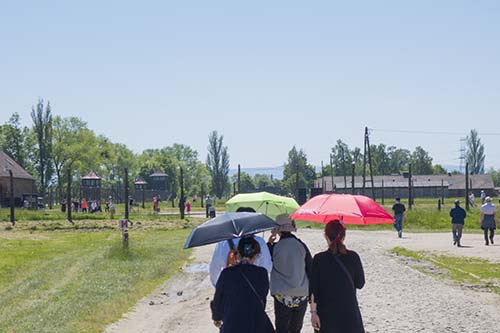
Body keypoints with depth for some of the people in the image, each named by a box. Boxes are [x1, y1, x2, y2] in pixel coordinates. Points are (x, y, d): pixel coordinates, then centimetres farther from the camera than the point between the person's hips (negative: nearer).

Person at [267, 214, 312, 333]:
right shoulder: (301, 245, -1)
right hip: (302, 294, 2)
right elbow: (310, 270, 4)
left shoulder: (274, 247, -8)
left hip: (282, 296, -2)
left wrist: (268, 243, 12)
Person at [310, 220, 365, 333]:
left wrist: (313, 312, -4)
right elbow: (360, 284, 4)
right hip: (349, 311, 0)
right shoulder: (353, 257, -5)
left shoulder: (319, 259, -8)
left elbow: (313, 290, -8)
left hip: (326, 313, 0)